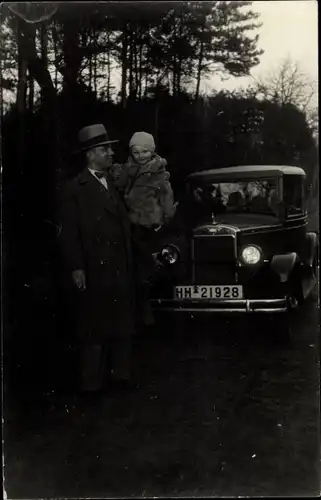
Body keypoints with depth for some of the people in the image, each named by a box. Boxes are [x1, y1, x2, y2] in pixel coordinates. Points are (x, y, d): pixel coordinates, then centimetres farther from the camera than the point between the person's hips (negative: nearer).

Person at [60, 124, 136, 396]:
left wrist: (129, 261, 9)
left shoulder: (115, 184, 15)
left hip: (121, 268, 6)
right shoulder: (76, 189, -4)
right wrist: (76, 268, -14)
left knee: (122, 324, 13)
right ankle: (92, 382, 14)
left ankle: (120, 374, 26)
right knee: (94, 327, 3)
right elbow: (70, 232, -8)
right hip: (94, 269, -6)